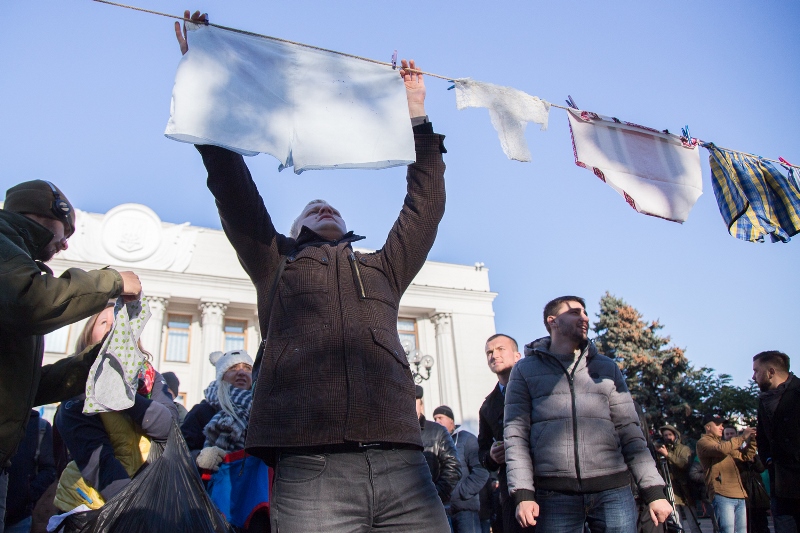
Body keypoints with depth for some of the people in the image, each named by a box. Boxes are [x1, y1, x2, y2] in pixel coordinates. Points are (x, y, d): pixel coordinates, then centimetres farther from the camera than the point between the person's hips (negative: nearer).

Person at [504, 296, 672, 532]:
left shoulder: (606, 368, 15)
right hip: (555, 495, -2)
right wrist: (523, 493, -10)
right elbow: (516, 434, 0)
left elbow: (629, 431, 11)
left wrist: (654, 490, 4)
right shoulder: (525, 370, 7)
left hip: (613, 491, 2)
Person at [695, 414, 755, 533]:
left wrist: (751, 439, 9)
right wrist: (742, 438, -11)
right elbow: (721, 449, -19)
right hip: (722, 495, -8)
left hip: (739, 496, 8)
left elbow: (746, 456, 24)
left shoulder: (723, 442, 28)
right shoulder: (703, 442, 1)